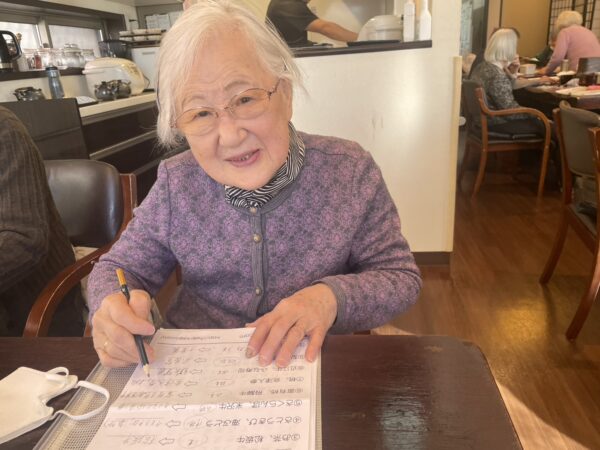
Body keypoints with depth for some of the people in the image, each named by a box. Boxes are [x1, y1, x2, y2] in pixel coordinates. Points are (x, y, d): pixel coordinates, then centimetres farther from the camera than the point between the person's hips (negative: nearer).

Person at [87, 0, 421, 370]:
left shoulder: (351, 171, -12)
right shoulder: (175, 186, -7)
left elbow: (401, 277, -6)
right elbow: (120, 268, 2)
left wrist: (331, 296, -24)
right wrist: (114, 309, -20)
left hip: (316, 366, 0)